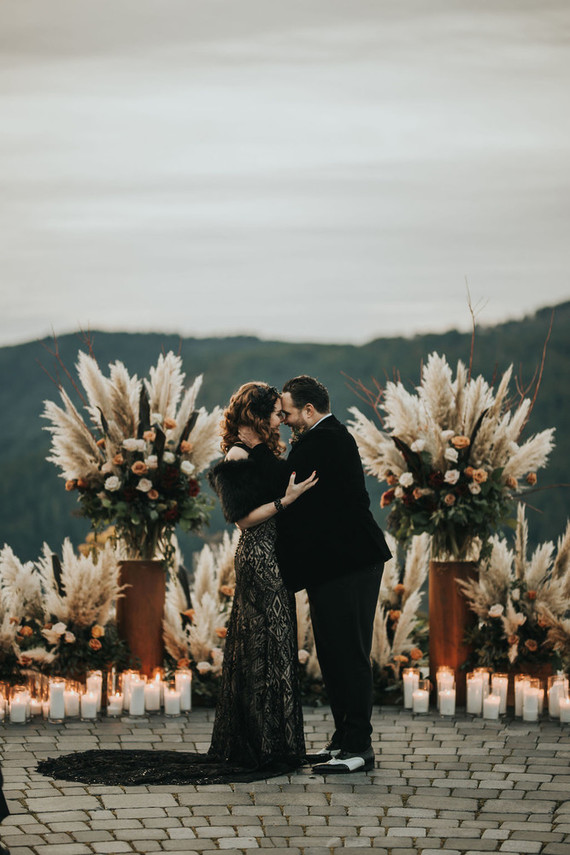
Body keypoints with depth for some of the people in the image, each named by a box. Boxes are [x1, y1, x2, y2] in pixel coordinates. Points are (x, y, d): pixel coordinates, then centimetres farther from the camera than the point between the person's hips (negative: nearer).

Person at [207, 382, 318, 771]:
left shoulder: (263, 452, 17)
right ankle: (268, 746, -4)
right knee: (268, 646, -8)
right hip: (259, 556, -10)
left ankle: (241, 743, 17)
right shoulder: (239, 455, -11)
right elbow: (244, 518, -16)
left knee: (264, 647, 11)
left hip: (272, 557, 10)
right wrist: (287, 499, -22)